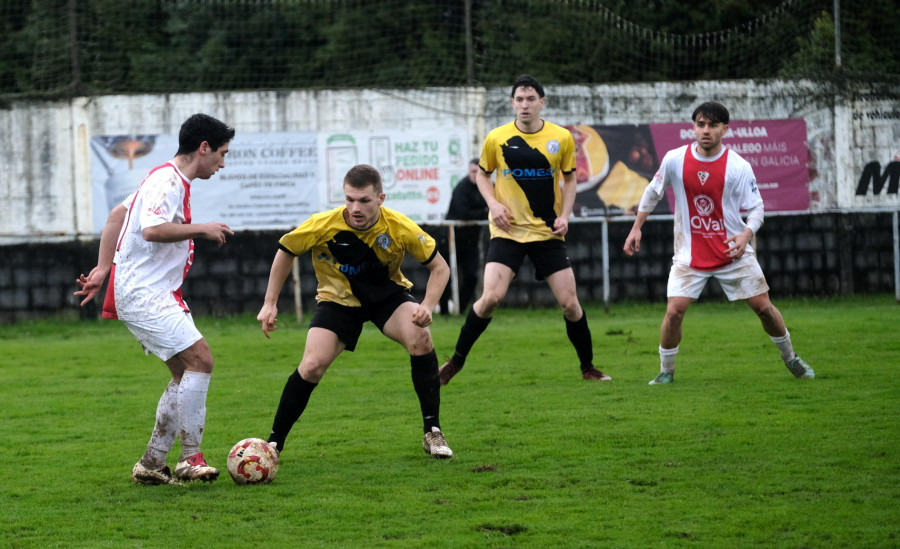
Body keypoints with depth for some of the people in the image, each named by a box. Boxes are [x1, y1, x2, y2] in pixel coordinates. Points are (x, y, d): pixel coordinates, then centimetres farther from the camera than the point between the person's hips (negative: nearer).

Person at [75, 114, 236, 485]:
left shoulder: (172, 180, 17)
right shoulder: (168, 180, -14)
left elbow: (117, 214, 22)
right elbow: (152, 230, -28)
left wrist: (103, 269, 17)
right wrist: (202, 229, -18)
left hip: (157, 294, 11)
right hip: (143, 295, -11)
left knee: (186, 374, 8)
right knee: (199, 358, -18)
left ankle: (152, 464, 10)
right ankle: (190, 457, -15)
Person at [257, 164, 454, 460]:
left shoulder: (400, 228, -24)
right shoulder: (323, 225, -25)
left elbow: (439, 267, -11)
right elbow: (286, 252, -5)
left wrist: (427, 307, -28)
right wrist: (270, 304, -7)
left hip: (388, 293, 0)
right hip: (338, 298, 0)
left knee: (420, 339, -28)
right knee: (312, 366, -19)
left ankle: (433, 433, -14)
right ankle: (274, 443, -1)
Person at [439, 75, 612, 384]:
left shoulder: (562, 138, 0)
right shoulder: (497, 138, -3)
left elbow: (569, 178, 13)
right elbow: (483, 174, 11)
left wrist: (565, 215, -1)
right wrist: (493, 204, -6)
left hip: (548, 232, 1)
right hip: (508, 231, -1)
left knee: (569, 302, -1)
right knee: (491, 297, -16)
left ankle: (588, 367, 18)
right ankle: (456, 362, -1)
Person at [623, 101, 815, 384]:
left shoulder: (739, 166, -10)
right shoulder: (675, 159, -6)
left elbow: (756, 207, -5)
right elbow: (653, 193, 11)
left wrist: (746, 234, -24)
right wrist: (636, 228, 12)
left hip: (733, 251, 0)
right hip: (690, 253, 0)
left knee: (763, 306, 2)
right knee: (674, 311, -13)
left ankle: (790, 358, 26)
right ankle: (666, 371, 7)